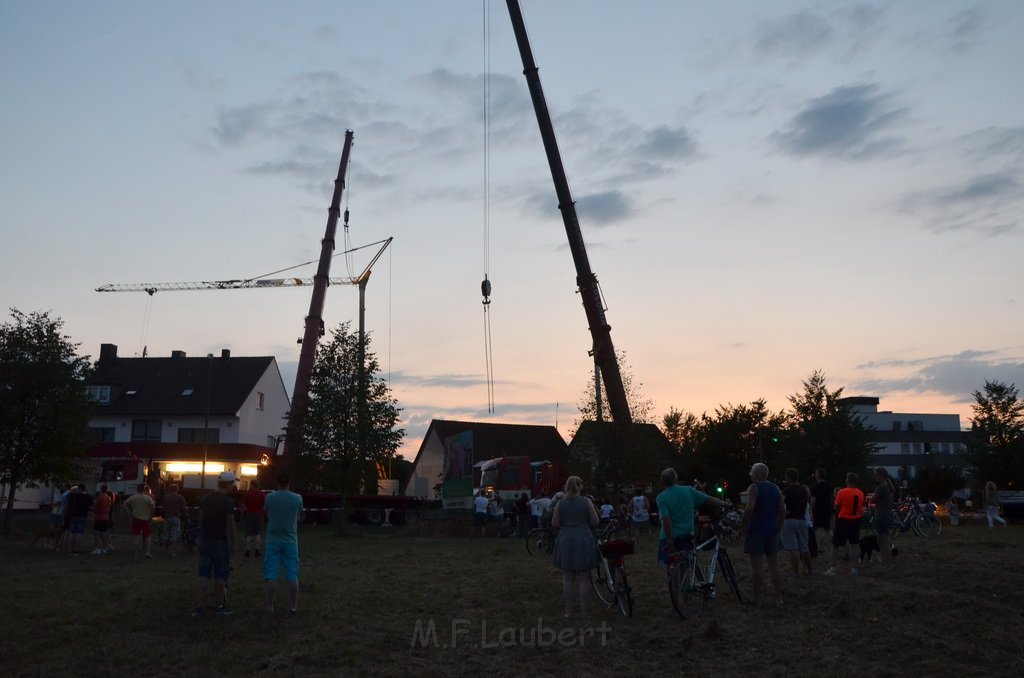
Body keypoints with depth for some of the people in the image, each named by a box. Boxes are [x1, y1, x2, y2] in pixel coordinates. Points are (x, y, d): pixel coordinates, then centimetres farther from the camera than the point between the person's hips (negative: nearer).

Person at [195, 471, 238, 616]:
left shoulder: (205, 499, 7)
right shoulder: (227, 502, -13)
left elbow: (200, 520, 11)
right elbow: (230, 525, -13)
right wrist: (232, 545, -6)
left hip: (204, 541, 6)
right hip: (220, 542, -6)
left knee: (203, 575, 6)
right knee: (220, 575, 6)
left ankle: (199, 607, 4)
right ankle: (220, 606, 14)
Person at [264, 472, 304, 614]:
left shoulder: (269, 497, -6)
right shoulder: (297, 498, -5)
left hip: (273, 541, 0)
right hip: (290, 541, 0)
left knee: (271, 576, 4)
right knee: (292, 576, 4)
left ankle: (270, 606, 7)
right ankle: (293, 606, 7)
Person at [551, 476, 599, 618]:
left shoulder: (560, 504, -1)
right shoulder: (587, 502, -3)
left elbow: (554, 524, 0)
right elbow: (595, 522, -2)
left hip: (566, 541, 1)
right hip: (584, 541, -1)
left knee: (568, 578, 7)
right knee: (583, 579, 5)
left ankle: (568, 611, 11)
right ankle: (584, 612, 8)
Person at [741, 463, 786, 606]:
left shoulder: (754, 487, -9)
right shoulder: (775, 488, 10)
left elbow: (749, 508, -22)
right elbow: (782, 511, 10)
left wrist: (742, 525, -12)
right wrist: (778, 527, 18)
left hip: (756, 530, -6)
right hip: (772, 530, 6)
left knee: (757, 565, -3)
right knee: (773, 565, 13)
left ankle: (757, 599, 1)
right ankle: (779, 597, 15)